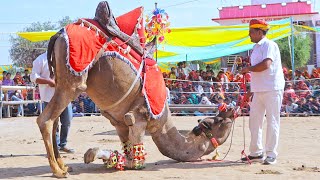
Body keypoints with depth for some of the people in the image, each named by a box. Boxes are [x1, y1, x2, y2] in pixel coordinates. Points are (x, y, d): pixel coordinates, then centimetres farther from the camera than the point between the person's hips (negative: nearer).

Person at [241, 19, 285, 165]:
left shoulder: (269, 45, -10)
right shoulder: (256, 48, 17)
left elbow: (265, 65, -25)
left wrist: (248, 69, -11)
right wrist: (251, 91, 18)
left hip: (272, 89, -9)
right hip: (258, 90, 9)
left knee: (272, 122, -3)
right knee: (254, 121, 10)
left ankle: (271, 155, 2)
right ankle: (256, 153, 20)